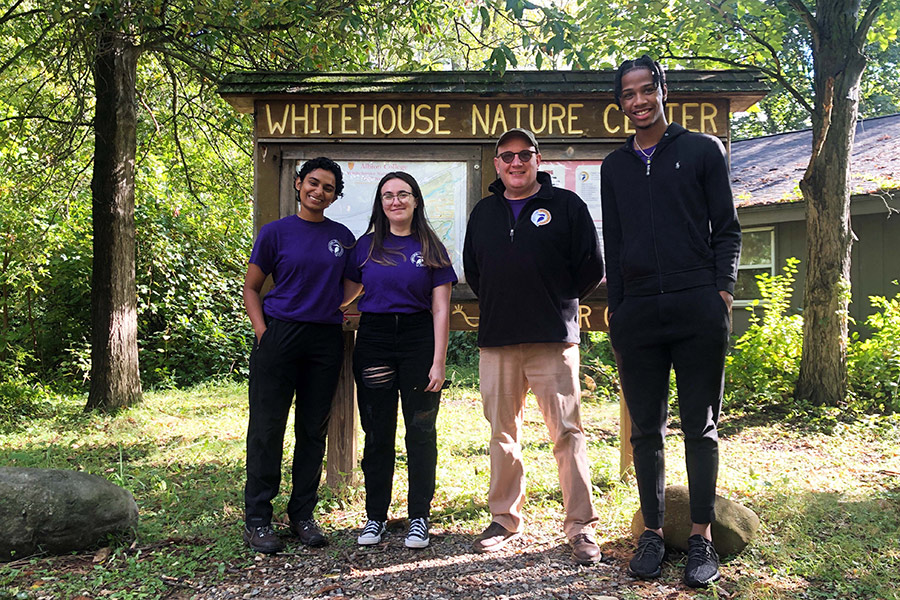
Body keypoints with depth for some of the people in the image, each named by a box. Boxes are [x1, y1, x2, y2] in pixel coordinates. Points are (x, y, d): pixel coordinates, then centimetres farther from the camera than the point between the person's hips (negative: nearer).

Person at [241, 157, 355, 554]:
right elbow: (251, 287, 5)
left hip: (326, 340, 3)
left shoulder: (342, 237, 11)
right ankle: (257, 520, 10)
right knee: (267, 428, -1)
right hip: (280, 336, -3)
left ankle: (303, 515, 21)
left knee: (314, 429, 8)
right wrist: (262, 331, -7)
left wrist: (348, 319, 5)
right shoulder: (275, 232, 3)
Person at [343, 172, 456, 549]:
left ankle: (419, 517, 17)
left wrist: (439, 361, -7)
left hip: (419, 339, -1)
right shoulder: (367, 245, 8)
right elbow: (346, 293, 16)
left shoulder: (430, 248, 3)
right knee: (377, 433, 7)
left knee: (420, 432, 4)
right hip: (373, 339, 2)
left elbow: (440, 309, 0)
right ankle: (375, 516, 21)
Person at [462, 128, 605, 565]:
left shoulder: (566, 205, 3)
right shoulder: (483, 212, 15)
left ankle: (581, 527, 8)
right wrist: (500, 305, 14)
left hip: (553, 339, -4)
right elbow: (472, 271, 24)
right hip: (496, 340, 4)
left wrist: (557, 302, 5)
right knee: (502, 434, 10)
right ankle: (505, 519, 24)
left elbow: (591, 268, 3)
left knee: (567, 432, -3)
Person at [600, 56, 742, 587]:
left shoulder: (703, 150, 10)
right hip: (637, 313, 3)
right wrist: (615, 310, 10)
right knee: (647, 429, 6)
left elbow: (727, 228, 6)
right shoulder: (615, 166, 17)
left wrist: (723, 289, -7)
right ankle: (653, 532, 16)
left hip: (698, 307, -2)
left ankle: (702, 537, 13)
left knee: (700, 427, 2)